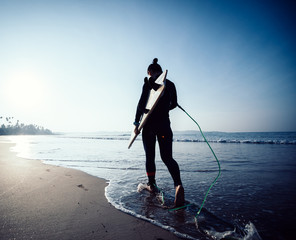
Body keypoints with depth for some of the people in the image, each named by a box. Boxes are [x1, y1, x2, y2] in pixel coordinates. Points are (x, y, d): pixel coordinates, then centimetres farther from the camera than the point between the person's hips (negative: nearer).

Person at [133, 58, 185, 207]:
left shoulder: (149, 82, -3)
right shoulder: (171, 85, 11)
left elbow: (142, 103, -10)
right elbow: (173, 104, 19)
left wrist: (137, 122, -5)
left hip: (149, 124, -3)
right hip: (165, 125, 4)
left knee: (150, 156, 10)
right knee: (167, 157, 3)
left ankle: (152, 185, 22)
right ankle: (178, 185, -17)